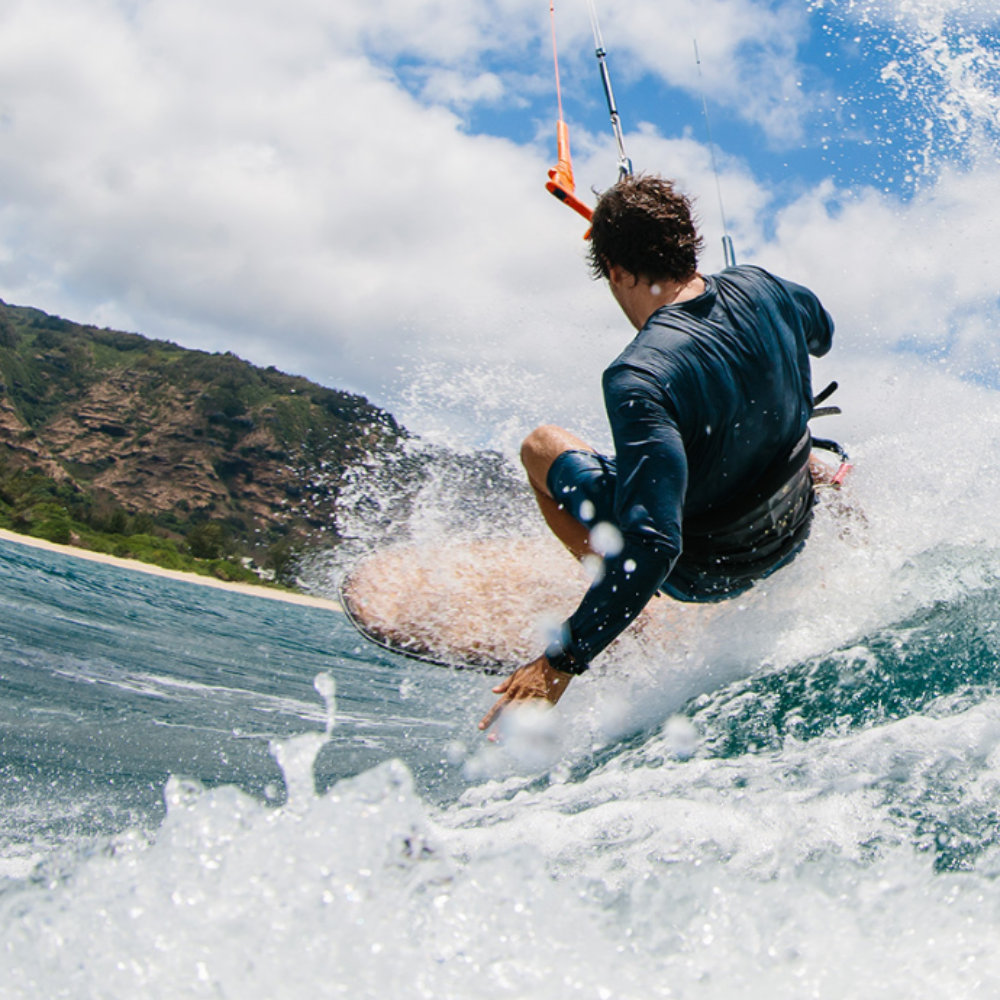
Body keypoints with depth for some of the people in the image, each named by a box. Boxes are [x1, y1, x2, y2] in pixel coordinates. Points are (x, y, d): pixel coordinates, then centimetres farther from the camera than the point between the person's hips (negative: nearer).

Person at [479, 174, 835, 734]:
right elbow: (822, 334, 12)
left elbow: (653, 545, -38)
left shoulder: (639, 379, -34)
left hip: (703, 570, -6)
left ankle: (632, 620, 5)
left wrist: (561, 663, -32)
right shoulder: (759, 287, -14)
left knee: (542, 446, 5)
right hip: (794, 535, 6)